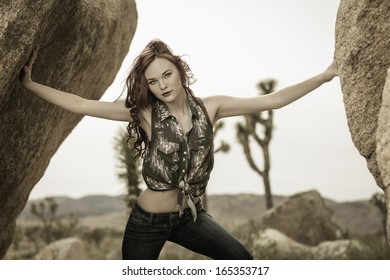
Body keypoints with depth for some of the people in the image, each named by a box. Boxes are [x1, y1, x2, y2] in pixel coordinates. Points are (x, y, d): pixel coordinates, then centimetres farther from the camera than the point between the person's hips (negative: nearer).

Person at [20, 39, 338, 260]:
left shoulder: (210, 108, -8)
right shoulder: (144, 113, -15)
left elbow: (273, 100, -9)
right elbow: (80, 104, -16)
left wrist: (325, 76, -11)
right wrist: (29, 83, -19)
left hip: (190, 215, 3)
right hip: (148, 221, -3)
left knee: (242, 260, 3)